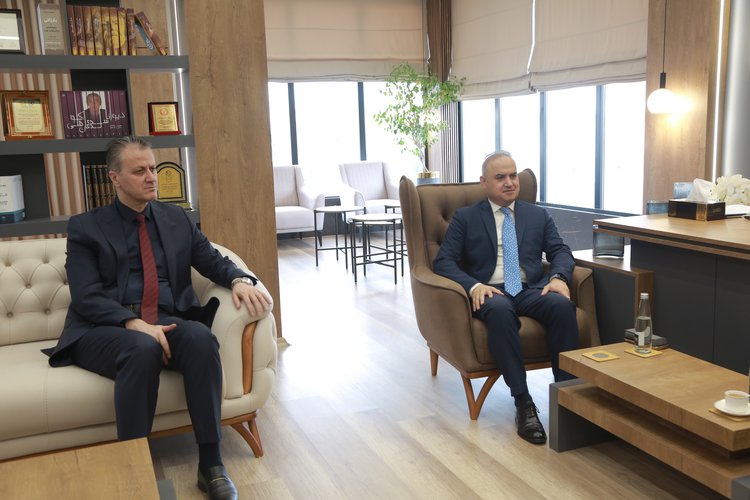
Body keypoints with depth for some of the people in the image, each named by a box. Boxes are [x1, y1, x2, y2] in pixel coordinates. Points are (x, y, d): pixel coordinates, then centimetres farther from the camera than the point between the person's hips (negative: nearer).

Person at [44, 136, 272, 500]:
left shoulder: (177, 219, 17)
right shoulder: (85, 227, 6)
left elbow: (214, 262, 12)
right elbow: (86, 296, -5)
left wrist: (239, 280, -13)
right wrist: (134, 323, -23)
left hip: (168, 321, 3)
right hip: (106, 330, -2)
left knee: (200, 336, -32)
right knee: (143, 348, -38)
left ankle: (211, 463, -26)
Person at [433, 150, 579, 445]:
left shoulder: (538, 215, 20)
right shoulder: (465, 218, 12)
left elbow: (560, 252, 12)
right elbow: (443, 262, 2)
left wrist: (558, 277, -12)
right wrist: (474, 285, -17)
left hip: (533, 289, 3)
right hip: (491, 293, -2)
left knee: (562, 305, -32)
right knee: (499, 311, -39)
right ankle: (523, 403, -32)